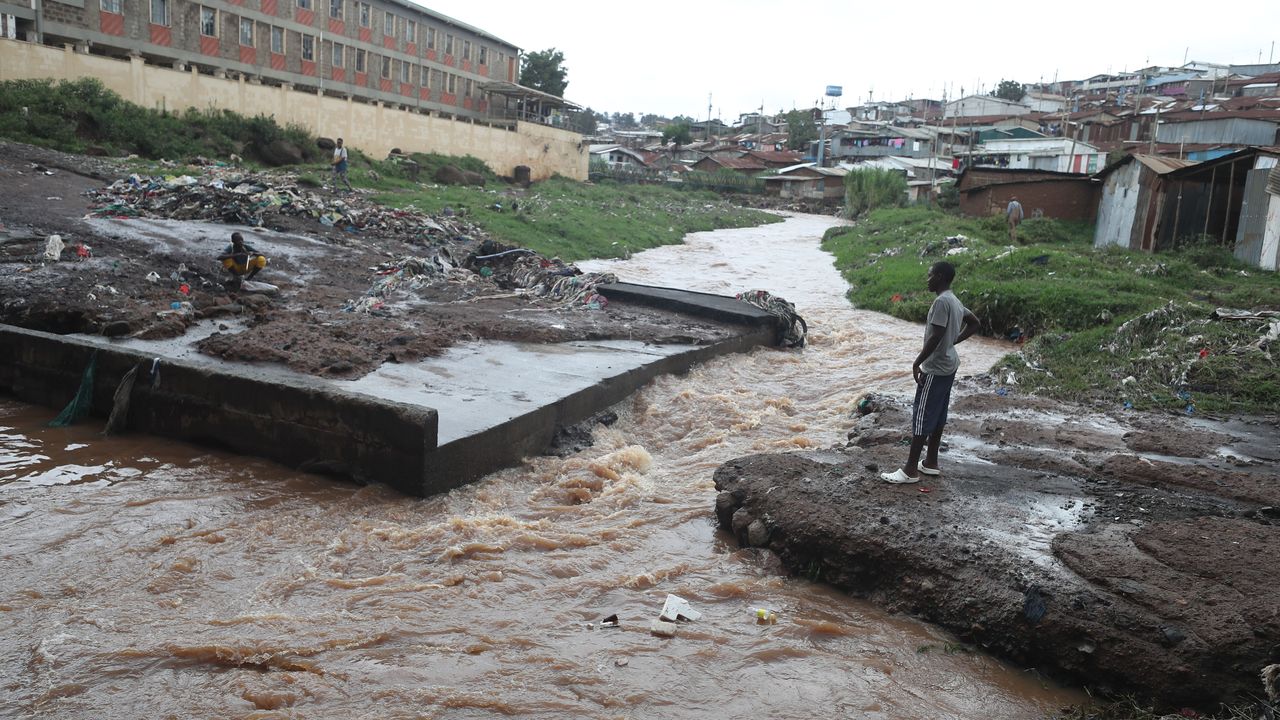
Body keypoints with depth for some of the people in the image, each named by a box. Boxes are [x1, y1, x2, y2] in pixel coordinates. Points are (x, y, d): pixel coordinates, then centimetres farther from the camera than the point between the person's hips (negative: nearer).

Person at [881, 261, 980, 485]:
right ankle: (931, 462, 24)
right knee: (938, 415, 16)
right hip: (948, 365, 10)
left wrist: (917, 362, -17)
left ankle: (910, 469, -1)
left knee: (921, 416, -5)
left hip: (935, 368, -10)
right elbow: (974, 323, 23)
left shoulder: (941, 301, -21)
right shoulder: (955, 301, 10)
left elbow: (936, 336, -25)